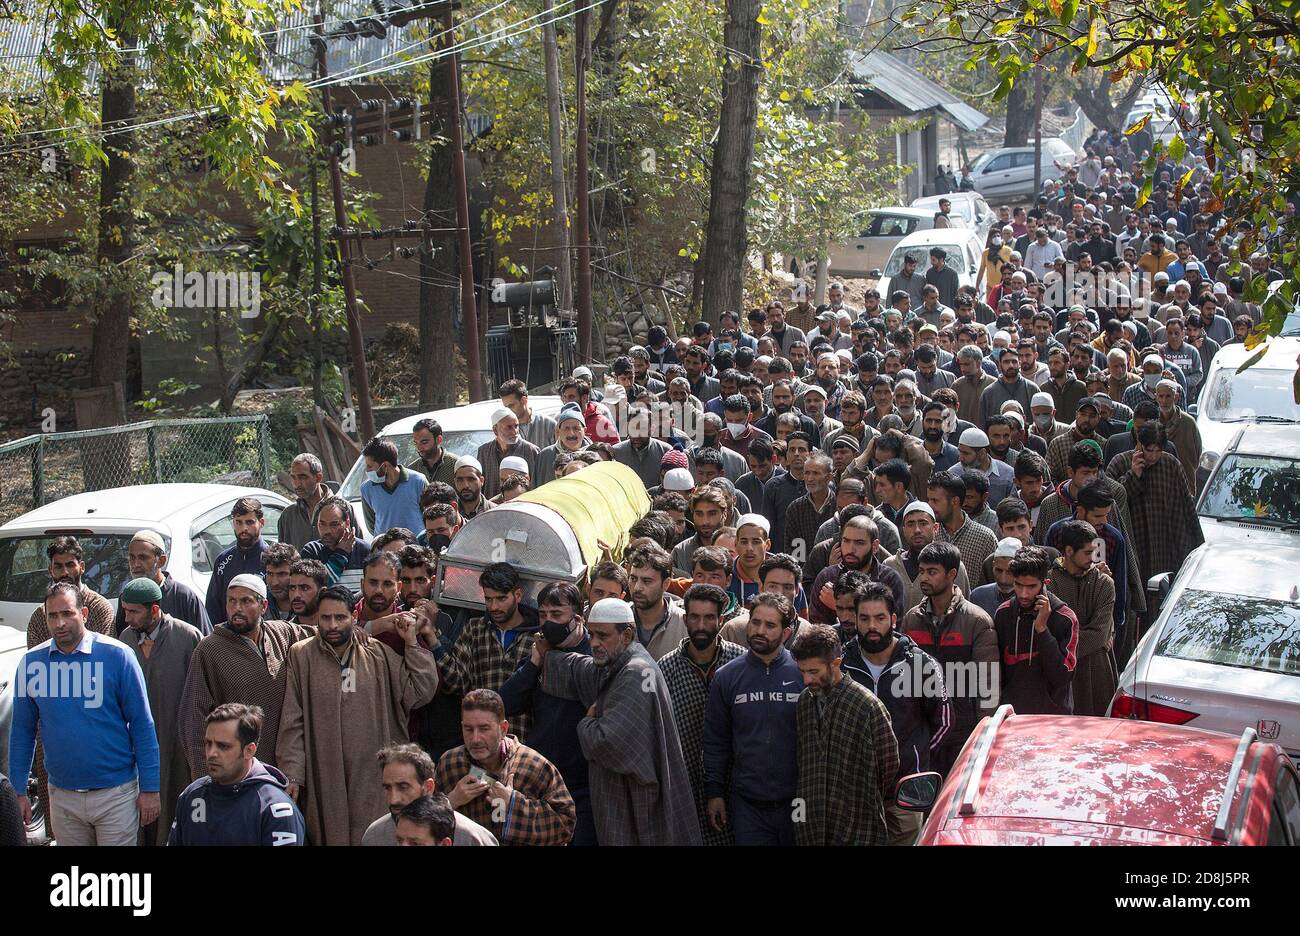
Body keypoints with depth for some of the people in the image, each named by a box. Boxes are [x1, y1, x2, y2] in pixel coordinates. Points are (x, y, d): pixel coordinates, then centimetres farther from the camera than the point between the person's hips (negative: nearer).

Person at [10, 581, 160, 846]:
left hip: (115, 794, -3)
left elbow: (142, 725, -6)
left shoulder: (117, 655, -9)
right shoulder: (31, 662, 0)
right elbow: (22, 731, 7)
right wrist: (19, 792, 4)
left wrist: (149, 789, -8)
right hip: (62, 797, 3)